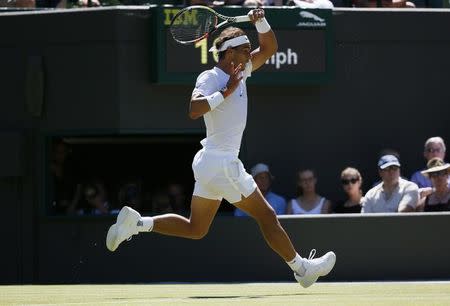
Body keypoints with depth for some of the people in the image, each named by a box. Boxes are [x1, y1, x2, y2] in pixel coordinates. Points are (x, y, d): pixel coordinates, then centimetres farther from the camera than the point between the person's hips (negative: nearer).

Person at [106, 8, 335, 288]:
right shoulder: (210, 78, -15)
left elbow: (269, 49, 17)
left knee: (195, 229, 13)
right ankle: (302, 269, 12)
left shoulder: (240, 72, 10)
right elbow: (194, 110, -31)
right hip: (222, 164, -9)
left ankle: (137, 223, 9)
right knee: (267, 216, 2)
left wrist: (261, 21, 2)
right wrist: (225, 93, -27)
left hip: (209, 163, 9)